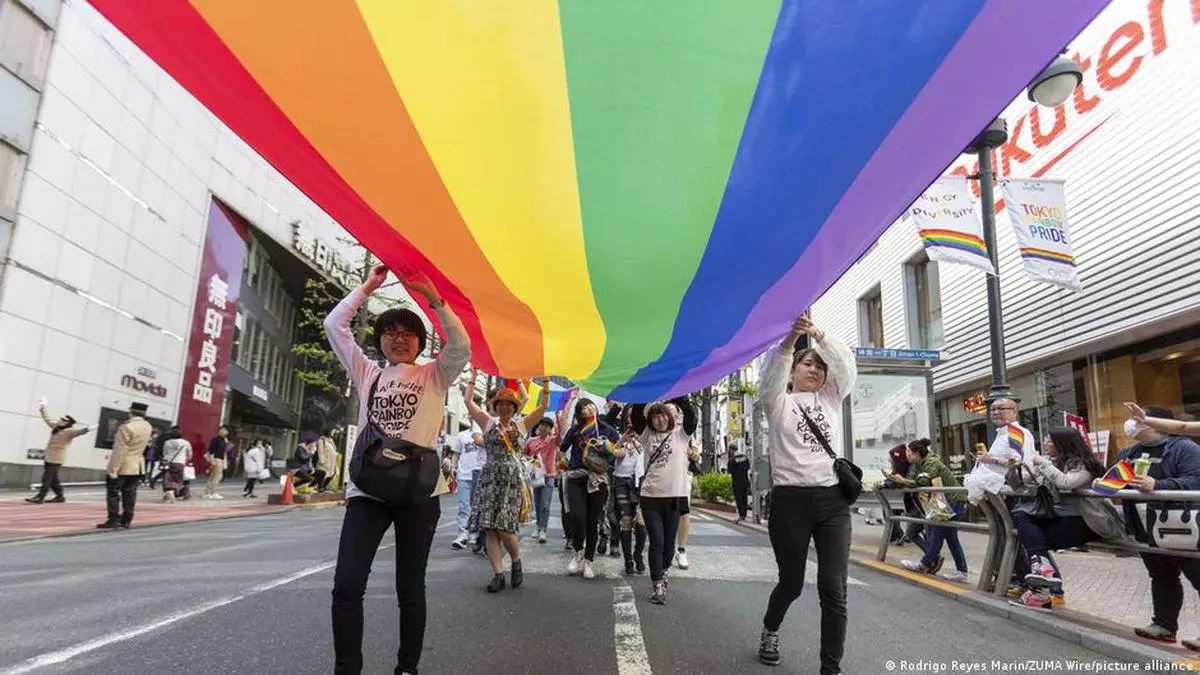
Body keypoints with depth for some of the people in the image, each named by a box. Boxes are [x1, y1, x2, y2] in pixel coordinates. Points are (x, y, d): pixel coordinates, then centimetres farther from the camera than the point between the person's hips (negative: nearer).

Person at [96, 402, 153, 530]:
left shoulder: (127, 428, -18)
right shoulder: (148, 426, 5)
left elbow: (119, 451, -19)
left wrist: (113, 469, -17)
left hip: (122, 466, -7)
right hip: (138, 465, 7)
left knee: (113, 493, 0)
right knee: (129, 494, 9)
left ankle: (113, 520, -3)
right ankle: (126, 521, 10)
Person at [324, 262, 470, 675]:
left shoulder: (434, 375, 10)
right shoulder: (367, 374, 17)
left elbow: (461, 346, -9)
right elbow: (334, 326, 11)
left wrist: (431, 294, -13)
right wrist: (368, 287, 8)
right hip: (367, 488, 2)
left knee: (410, 589, 8)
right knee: (347, 586, -7)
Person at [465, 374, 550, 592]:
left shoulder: (522, 425, 13)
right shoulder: (488, 423, 11)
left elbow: (543, 406, 10)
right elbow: (468, 400, 8)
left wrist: (545, 380, 6)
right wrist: (473, 374, 10)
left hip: (513, 480, -1)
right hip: (490, 479, 1)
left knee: (505, 529, -9)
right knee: (490, 529, -4)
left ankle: (516, 562, 17)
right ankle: (498, 574, 2)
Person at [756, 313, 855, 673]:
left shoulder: (831, 398, 16)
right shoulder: (779, 402, 8)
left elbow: (846, 363, -2)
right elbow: (771, 374, -15)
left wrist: (818, 334, -20)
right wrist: (791, 338, -32)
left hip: (833, 500, 2)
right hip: (790, 499, -2)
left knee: (834, 589, -4)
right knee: (791, 582, 11)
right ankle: (770, 630, 40)